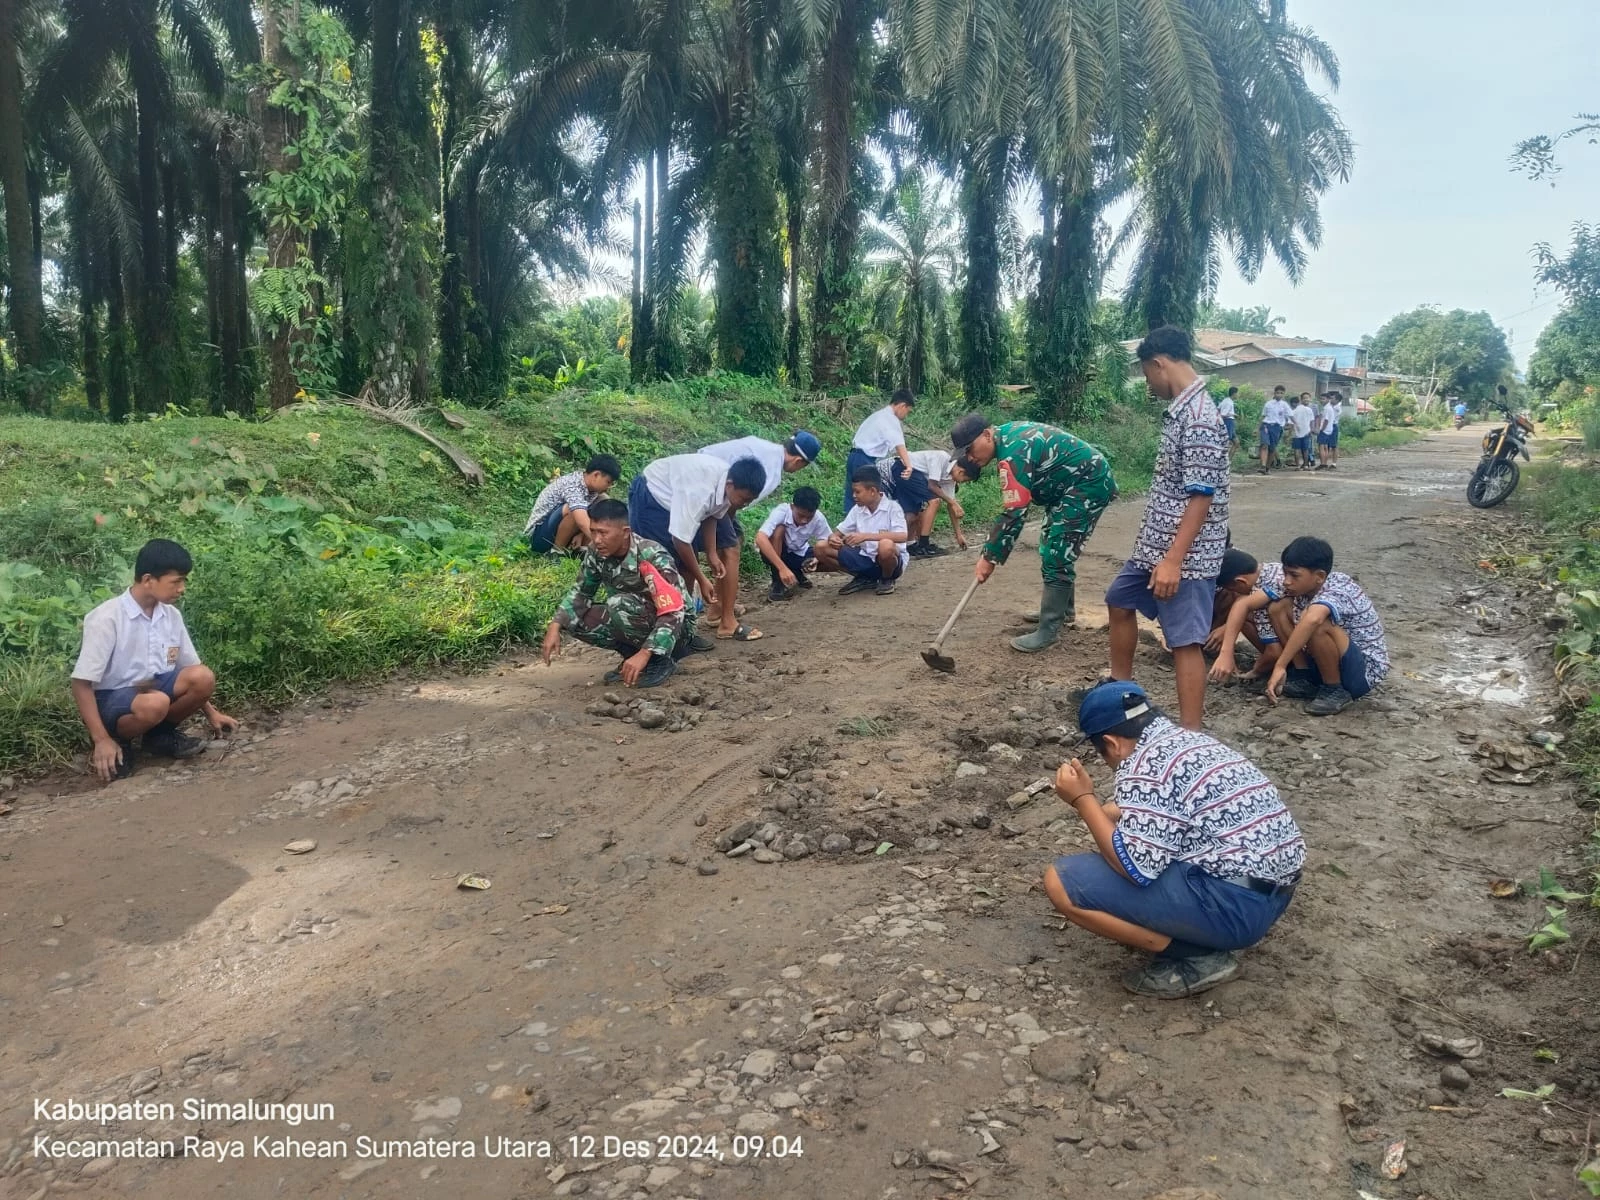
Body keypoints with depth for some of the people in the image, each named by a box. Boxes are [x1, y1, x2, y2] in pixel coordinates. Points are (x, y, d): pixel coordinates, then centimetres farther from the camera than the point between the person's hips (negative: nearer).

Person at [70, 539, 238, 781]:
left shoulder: (172, 616, -1)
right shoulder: (107, 618, -20)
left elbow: (191, 672, 13)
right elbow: (81, 682, -18)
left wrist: (211, 712, 12)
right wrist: (102, 740, -23)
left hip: (152, 689, 6)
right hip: (110, 700, -6)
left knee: (204, 677, -22)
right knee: (155, 704, -39)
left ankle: (160, 735, 3)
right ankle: (117, 742, -6)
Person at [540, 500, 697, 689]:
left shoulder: (652, 557, -29)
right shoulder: (596, 552, -10)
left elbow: (673, 612, -34)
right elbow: (581, 592, 2)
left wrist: (644, 654, -43)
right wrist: (555, 627, -15)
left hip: (676, 626, -7)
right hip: (636, 620, 7)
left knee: (619, 605, -34)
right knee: (572, 619, -13)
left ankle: (661, 661, -13)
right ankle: (634, 653, 2)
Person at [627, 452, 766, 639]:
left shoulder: (725, 484, -16)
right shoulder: (698, 491, -41)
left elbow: (711, 515, 3)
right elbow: (680, 539, -35)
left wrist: (712, 554, -4)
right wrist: (702, 580, -26)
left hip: (675, 495, 8)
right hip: (650, 497, -8)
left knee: (687, 564, 5)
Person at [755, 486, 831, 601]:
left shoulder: (819, 518, -23)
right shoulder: (781, 512, -33)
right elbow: (760, 539, -46)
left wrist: (818, 558, -36)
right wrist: (782, 568, -53)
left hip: (799, 554, 3)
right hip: (775, 552, -3)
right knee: (779, 529, -34)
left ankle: (797, 575, 10)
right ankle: (777, 583, -20)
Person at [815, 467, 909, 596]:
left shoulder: (892, 507, -14)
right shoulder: (857, 509, 3)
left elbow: (902, 536, -29)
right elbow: (838, 532, 9)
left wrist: (865, 536, -34)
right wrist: (833, 538, -17)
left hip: (890, 561, -5)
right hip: (866, 559, 5)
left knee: (886, 545, -41)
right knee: (822, 548, -9)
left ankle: (887, 580, -6)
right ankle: (864, 578, 6)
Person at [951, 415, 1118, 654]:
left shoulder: (1013, 452, -28)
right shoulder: (1007, 434, 3)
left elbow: (1013, 514, -29)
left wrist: (990, 558, -24)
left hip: (1089, 483, -11)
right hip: (1074, 483, 11)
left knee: (1056, 555, -13)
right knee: (1055, 547, 21)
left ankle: (1048, 631, -9)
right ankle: (1063, 608, 36)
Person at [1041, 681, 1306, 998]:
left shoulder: (1143, 764, -13)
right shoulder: (1191, 740, 15)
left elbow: (1137, 868, -17)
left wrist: (1083, 800, -8)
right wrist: (1109, 810, 34)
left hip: (1234, 903, -10)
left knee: (1061, 881, -11)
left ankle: (1197, 957, -4)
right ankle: (1209, 936, 13)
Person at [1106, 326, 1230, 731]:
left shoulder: (1199, 419, -21)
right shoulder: (1180, 410, 10)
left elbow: (1201, 498, -24)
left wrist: (1174, 560, -27)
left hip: (1184, 554, -11)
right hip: (1154, 544, 11)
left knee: (1185, 642, -6)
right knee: (1120, 601, 25)